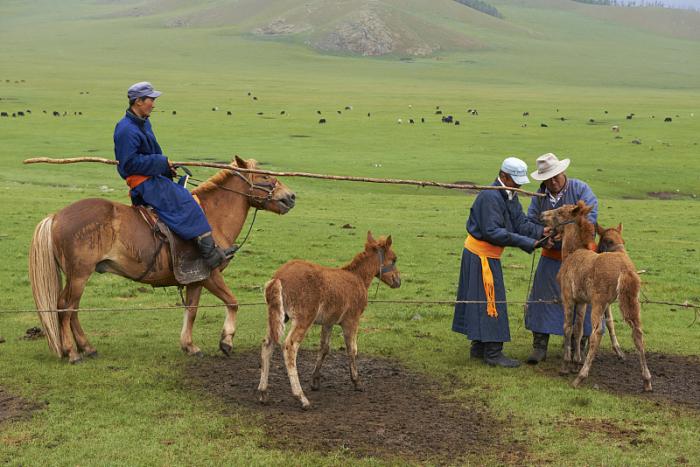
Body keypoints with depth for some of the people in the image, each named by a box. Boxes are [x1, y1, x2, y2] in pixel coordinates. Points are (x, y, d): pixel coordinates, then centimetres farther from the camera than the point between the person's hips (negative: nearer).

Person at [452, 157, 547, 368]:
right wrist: (528, 242, -29)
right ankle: (493, 353, -2)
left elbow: (521, 223, 2)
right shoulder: (490, 196, -22)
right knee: (491, 301, -6)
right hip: (481, 254, -10)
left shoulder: (510, 196, 9)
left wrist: (541, 231, -17)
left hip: (488, 255, 10)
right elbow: (493, 232, -28)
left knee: (483, 301, 15)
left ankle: (479, 347, 24)